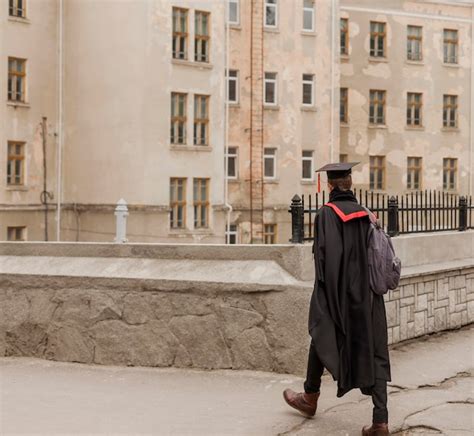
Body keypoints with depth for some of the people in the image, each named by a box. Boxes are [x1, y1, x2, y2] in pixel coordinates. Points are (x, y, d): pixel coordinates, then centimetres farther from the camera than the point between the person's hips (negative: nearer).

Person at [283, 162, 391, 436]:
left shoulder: (327, 214, -11)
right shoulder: (364, 213, 6)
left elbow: (324, 253, -19)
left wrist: (325, 290, -12)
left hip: (336, 292, -4)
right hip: (366, 293, 5)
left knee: (322, 340, 18)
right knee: (374, 352, 2)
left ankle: (310, 398, 36)